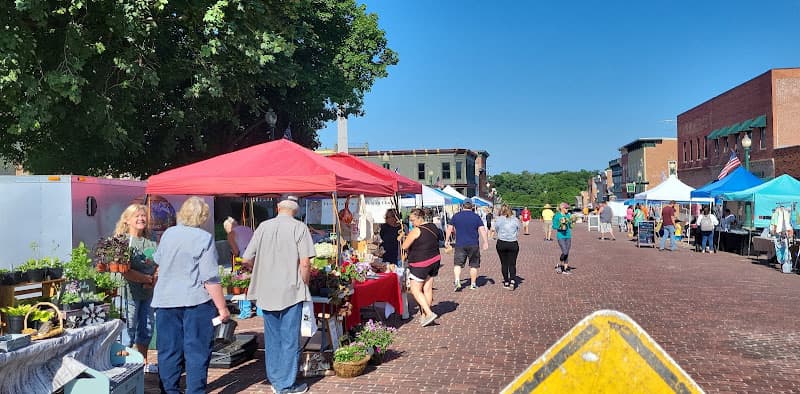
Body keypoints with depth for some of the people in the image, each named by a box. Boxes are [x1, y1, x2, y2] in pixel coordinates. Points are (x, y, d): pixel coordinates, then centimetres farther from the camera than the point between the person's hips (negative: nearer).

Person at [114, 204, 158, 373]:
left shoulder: (151, 243, 11)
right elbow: (124, 271, -17)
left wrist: (154, 280, -8)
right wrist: (147, 278, -15)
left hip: (148, 292, 7)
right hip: (130, 291, -7)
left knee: (147, 327, 14)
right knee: (128, 329, -3)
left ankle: (143, 362, 29)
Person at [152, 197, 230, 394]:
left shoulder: (168, 234, 4)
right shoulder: (204, 238, -11)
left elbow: (158, 260, 24)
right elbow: (210, 279, -14)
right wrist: (222, 308, -10)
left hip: (165, 300, 5)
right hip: (196, 301, -5)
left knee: (168, 350, 13)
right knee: (197, 350, 5)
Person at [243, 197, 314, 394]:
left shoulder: (263, 227, 4)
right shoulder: (299, 227, -7)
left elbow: (247, 260, 5)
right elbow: (305, 263, -14)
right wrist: (305, 285, 1)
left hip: (267, 292, 4)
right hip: (291, 291, -4)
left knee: (272, 339, 16)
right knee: (289, 339, 6)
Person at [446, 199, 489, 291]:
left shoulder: (456, 216, 4)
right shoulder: (476, 217, -1)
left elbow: (449, 228, 10)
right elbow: (482, 230, -5)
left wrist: (447, 240, 19)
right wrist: (485, 242, -1)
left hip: (460, 244, 1)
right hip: (473, 245, 0)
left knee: (458, 263, 5)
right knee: (474, 265, 11)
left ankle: (457, 281, -15)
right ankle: (473, 284, 17)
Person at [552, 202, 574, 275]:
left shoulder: (568, 215, 10)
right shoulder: (557, 216, -5)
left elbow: (570, 226, 16)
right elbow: (554, 226, -4)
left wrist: (572, 221, -2)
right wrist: (560, 227, -19)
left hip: (568, 236, 6)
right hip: (561, 236, -5)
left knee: (567, 253, 6)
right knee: (564, 252, -14)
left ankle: (565, 269, 12)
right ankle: (559, 265, 9)